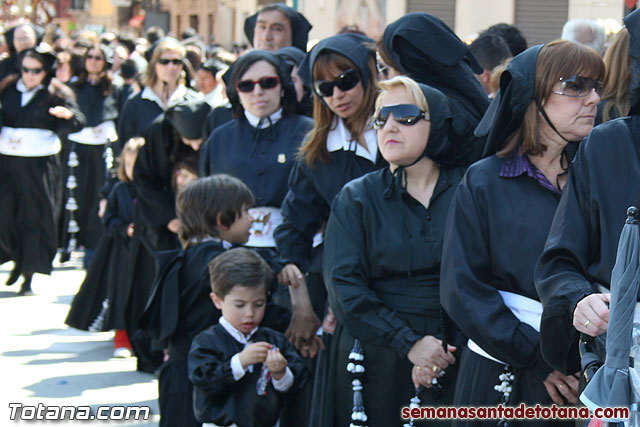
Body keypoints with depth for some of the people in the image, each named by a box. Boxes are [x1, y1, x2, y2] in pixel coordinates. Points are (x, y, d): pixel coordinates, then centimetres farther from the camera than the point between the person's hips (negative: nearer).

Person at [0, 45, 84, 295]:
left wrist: (68, 115, -34)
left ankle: (29, 275, 5)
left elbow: (78, 123, -13)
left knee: (34, 216, -1)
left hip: (39, 164, -3)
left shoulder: (56, 94, -2)